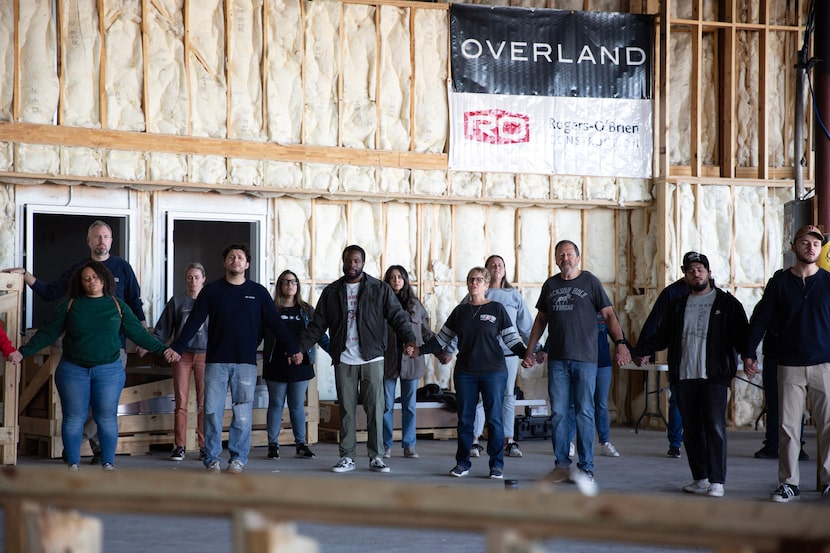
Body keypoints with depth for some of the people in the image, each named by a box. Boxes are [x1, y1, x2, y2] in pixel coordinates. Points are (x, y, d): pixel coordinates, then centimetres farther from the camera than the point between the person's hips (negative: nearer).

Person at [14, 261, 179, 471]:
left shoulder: (117, 305, 6)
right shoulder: (70, 305, 4)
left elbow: (139, 333, 7)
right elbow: (47, 333, 6)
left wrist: (163, 349, 0)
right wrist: (23, 352, -1)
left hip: (109, 371, 0)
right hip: (73, 370, 0)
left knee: (107, 419, 2)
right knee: (74, 419, 2)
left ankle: (108, 463, 13)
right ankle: (73, 464, 12)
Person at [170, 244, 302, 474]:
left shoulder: (258, 292, 6)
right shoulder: (211, 290, 5)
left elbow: (275, 323, 6)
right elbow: (193, 322, 2)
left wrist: (292, 349, -2)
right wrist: (176, 348, -7)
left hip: (246, 362, 0)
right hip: (216, 361, 0)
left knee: (243, 413, 0)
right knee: (212, 411, -1)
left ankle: (238, 458, 8)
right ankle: (212, 458, 8)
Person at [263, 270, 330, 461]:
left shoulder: (307, 310, 9)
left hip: (300, 365, 2)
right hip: (276, 365, -1)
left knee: (298, 406, 6)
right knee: (276, 405, 5)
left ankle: (301, 445, 10)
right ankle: (273, 445, 10)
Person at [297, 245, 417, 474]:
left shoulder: (380, 290, 3)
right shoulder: (331, 292, 9)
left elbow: (397, 316, -2)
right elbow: (317, 324, 10)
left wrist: (409, 339, -18)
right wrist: (301, 346, -2)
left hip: (372, 358, -2)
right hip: (343, 360, 2)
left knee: (375, 409, -1)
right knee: (347, 410, 5)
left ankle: (376, 457, 5)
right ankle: (347, 457, 11)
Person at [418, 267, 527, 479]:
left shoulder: (497, 309, 1)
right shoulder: (460, 311, 10)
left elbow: (511, 338, -2)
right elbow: (442, 338, 13)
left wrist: (525, 353, -19)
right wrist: (419, 350, 4)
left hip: (493, 372, -3)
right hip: (465, 373, 3)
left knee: (494, 419, -3)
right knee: (465, 419, 6)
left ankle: (497, 465, 5)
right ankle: (462, 463, 14)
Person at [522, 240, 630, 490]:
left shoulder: (590, 282, 1)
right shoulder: (550, 285, 13)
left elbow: (608, 314, -3)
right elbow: (541, 320, 19)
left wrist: (620, 342, -17)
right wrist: (529, 351, 15)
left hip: (585, 357, -4)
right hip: (557, 358, 4)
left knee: (584, 413, -3)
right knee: (558, 413, 3)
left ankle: (586, 468, 1)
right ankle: (562, 465, 11)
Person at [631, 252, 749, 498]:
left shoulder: (726, 303, 4)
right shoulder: (677, 306, 16)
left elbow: (741, 334, -1)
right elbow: (662, 337, 19)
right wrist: (636, 350, 9)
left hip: (714, 376, -4)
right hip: (685, 377, 4)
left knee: (714, 427, -10)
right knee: (691, 430, 6)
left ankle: (717, 481, -8)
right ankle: (700, 479, 14)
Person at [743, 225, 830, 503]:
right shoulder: (780, 282, 5)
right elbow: (760, 318, 7)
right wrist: (749, 354, 2)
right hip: (790, 366, 0)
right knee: (788, 426, 0)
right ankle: (789, 483, 6)